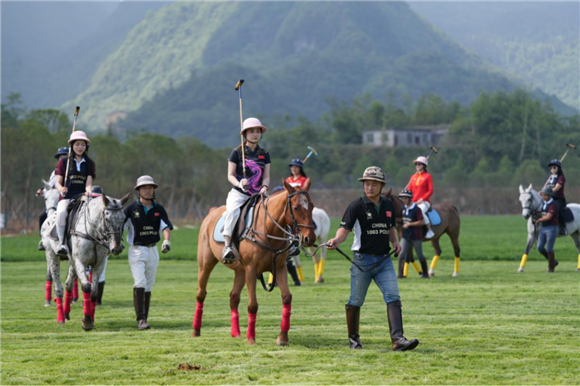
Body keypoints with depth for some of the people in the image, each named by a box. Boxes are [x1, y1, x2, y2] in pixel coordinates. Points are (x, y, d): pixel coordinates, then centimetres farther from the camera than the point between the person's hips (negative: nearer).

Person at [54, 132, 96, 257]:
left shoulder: (89, 164, 14)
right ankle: (62, 243, -27)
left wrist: (89, 190, -20)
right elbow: (58, 182, 6)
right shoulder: (63, 162, 9)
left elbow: (88, 182, 4)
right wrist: (61, 189, -18)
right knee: (61, 213, -35)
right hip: (66, 197, -2)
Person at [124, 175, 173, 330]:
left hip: (153, 250, 4)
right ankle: (140, 319, -20)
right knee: (140, 283, -17)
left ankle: (144, 319, 17)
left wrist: (166, 240, -24)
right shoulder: (131, 209, -3)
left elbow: (166, 227, -5)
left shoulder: (159, 209, 5)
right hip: (136, 250, -4)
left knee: (149, 287, 9)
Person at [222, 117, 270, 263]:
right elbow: (230, 175, 1)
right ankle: (227, 245, -35)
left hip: (258, 194, 4)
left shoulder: (264, 154, 13)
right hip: (239, 193, -4)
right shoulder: (237, 152, 3)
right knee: (232, 211, -34)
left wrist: (264, 188, -13)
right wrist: (239, 184, -20)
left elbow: (266, 176, 9)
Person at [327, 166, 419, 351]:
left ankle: (398, 339, -18)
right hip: (362, 260, -4)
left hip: (384, 260, 4)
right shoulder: (357, 206, -7)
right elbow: (345, 228, -14)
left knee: (393, 298, -11)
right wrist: (336, 240, -34)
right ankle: (353, 337, 23)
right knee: (355, 302, 5)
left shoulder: (388, 205, 9)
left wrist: (394, 241, 5)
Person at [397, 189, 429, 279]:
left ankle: (425, 274, 22)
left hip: (416, 236, -5)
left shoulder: (416, 209, -14)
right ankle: (400, 274, -6)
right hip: (405, 236, 5)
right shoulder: (403, 208, 5)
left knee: (420, 256, 8)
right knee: (402, 254, -7)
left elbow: (421, 222, -17)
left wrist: (409, 224, -19)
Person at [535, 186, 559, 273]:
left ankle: (551, 267, 11)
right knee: (540, 248, 0)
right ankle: (553, 261, 19)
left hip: (552, 228, -8)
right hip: (543, 229, 8)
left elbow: (548, 217, -22)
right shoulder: (543, 204, 10)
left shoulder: (553, 205, -14)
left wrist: (539, 220, -8)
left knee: (549, 249, -4)